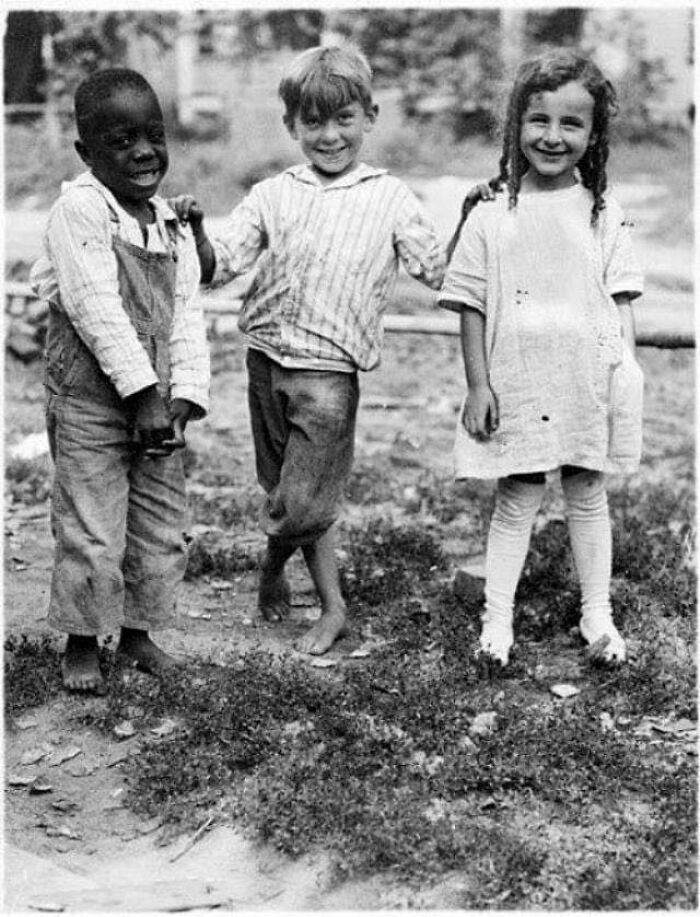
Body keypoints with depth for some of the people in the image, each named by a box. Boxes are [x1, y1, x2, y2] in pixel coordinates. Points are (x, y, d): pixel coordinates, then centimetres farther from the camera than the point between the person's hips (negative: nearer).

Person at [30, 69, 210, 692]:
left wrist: (183, 398, -8)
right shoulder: (79, 211, -13)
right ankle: (81, 644, 18)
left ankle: (139, 629, 31)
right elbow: (98, 310, -19)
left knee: (161, 529, 12)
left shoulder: (174, 227, 8)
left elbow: (188, 319, 4)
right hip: (89, 405, -6)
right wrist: (144, 392, -22)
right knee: (91, 535, 0)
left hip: (160, 406, 6)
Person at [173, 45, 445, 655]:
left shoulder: (390, 198, 2)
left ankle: (273, 568, 26)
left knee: (301, 504, -6)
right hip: (267, 359, 3)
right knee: (299, 493, 11)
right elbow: (218, 268, 2)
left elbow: (439, 272, 2)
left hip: (329, 370, -3)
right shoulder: (272, 196, 5)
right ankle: (333, 608, 27)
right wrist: (194, 231, -16)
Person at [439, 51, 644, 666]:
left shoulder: (604, 215, 2)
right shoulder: (492, 216, -1)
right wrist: (478, 385, -4)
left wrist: (626, 376, -3)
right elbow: (471, 306, 0)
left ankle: (598, 615, 24)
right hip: (517, 382, -1)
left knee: (588, 494, 12)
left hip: (590, 380, 1)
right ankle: (497, 618, 16)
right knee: (517, 499, 5)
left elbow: (622, 303, 4)